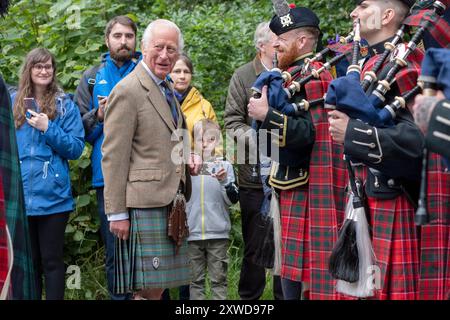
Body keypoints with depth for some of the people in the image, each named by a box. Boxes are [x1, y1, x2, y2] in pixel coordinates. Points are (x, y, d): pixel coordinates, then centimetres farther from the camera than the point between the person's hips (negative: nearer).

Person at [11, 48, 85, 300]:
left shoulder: (65, 105, 0)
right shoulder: (12, 103, 7)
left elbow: (76, 148, -4)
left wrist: (48, 129, -15)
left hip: (53, 197, -2)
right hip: (20, 196, 3)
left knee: (52, 260, 4)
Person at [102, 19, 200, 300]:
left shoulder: (167, 89, 18)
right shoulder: (128, 91, -9)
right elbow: (113, 156, -13)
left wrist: (189, 157, 9)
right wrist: (117, 213, -16)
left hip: (171, 201, 8)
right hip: (144, 203, -8)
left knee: (158, 286, 9)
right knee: (149, 290, -8)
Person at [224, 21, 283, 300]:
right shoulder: (244, 76, 2)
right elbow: (232, 120, -1)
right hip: (255, 173, -2)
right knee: (255, 244, 6)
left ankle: (285, 295, 17)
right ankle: (249, 297, 17)